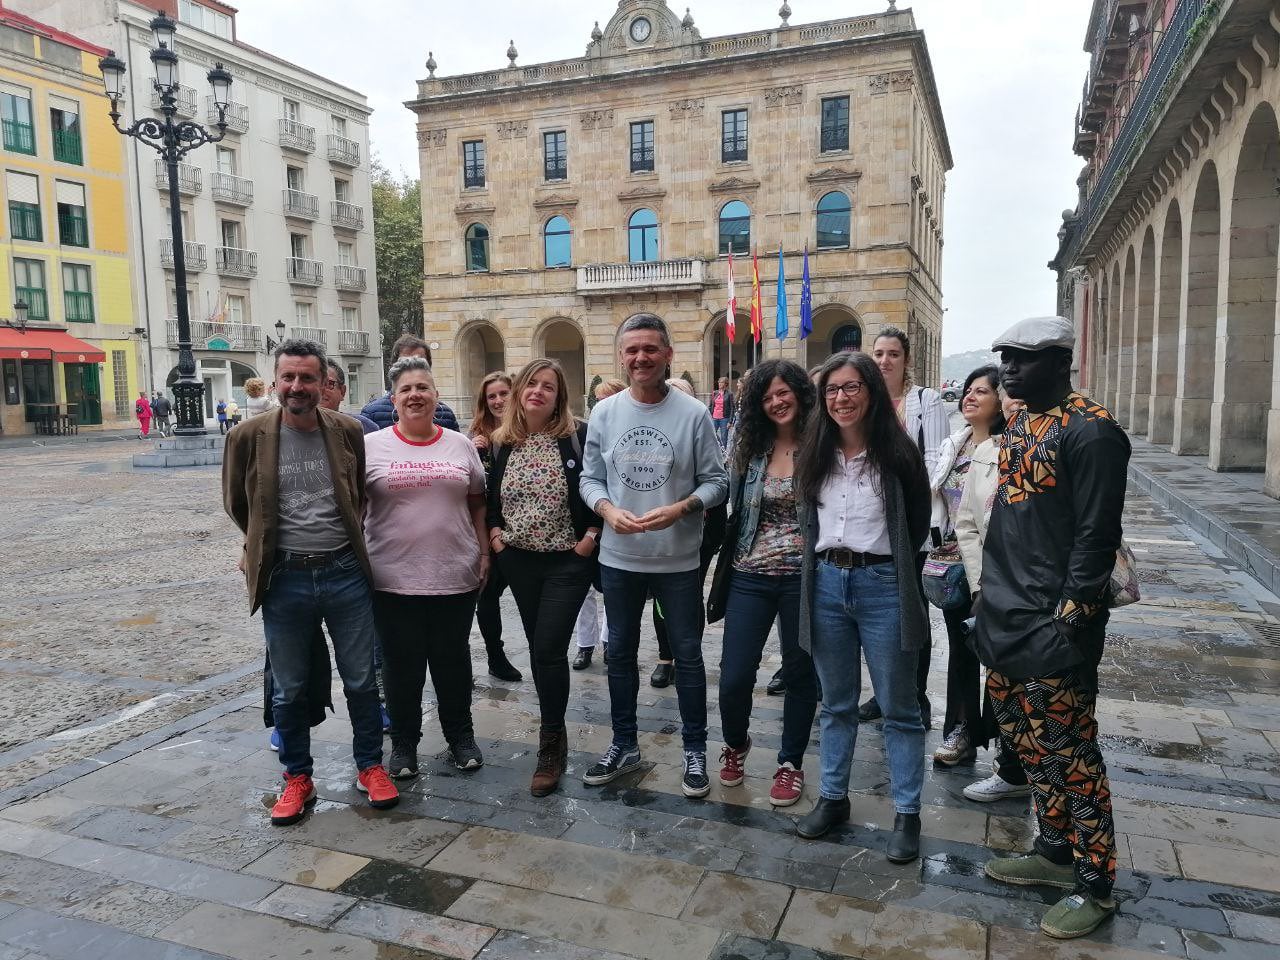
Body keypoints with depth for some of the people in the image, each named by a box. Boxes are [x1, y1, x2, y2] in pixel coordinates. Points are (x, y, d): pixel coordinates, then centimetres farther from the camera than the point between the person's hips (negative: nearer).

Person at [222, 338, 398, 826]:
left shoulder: (347, 432, -2)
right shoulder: (250, 436, -5)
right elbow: (237, 503, 10)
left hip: (345, 573, 1)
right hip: (285, 579, 0)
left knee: (361, 680, 10)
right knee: (289, 689, 12)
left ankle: (370, 765, 29)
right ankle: (297, 778, 29)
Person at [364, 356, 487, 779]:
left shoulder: (461, 445, 6)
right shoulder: (371, 446, -1)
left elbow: (477, 503, 12)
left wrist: (485, 553, 7)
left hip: (456, 577, 2)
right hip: (394, 580, -1)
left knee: (453, 661, 14)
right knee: (402, 665, 10)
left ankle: (460, 736, 31)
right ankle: (404, 742, 28)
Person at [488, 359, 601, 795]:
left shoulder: (578, 436, -8)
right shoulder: (502, 441, 4)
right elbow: (491, 494, 17)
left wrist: (591, 535, -10)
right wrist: (494, 530, 4)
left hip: (567, 561, -4)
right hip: (517, 559, 5)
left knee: (549, 649, -9)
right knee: (539, 648, 13)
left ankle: (552, 743, 5)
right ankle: (554, 733, 30)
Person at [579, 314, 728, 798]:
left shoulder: (693, 413, -8)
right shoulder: (604, 412, 1)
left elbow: (716, 481, -5)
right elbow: (590, 478, 5)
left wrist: (679, 509, -21)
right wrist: (608, 510, -15)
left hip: (678, 558, -3)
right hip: (619, 557, 3)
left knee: (687, 654, 8)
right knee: (620, 652, 15)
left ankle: (695, 750, 25)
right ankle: (624, 744, 33)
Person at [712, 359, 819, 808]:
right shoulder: (749, 450, 5)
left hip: (803, 577, -2)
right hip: (750, 576, 2)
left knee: (800, 673, 11)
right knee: (734, 677, 1)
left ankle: (791, 763, 31)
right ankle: (735, 745, 32)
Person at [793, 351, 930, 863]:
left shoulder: (897, 454, -7)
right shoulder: (814, 456, 5)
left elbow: (917, 524, 2)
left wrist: (887, 563, 7)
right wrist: (823, 560, 11)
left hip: (882, 586, -4)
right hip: (826, 584, 4)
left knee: (898, 708, 7)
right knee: (836, 703, 16)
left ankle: (906, 813, 19)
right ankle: (833, 797, 29)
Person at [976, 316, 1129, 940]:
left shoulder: (1090, 431, -14)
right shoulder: (1020, 426, 12)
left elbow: (1096, 535, -17)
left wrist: (1071, 616, -18)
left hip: (1053, 626, -9)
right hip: (1006, 618, 9)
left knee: (1068, 752, 2)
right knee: (1027, 739, 18)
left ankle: (1095, 884, 19)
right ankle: (1055, 852, 34)